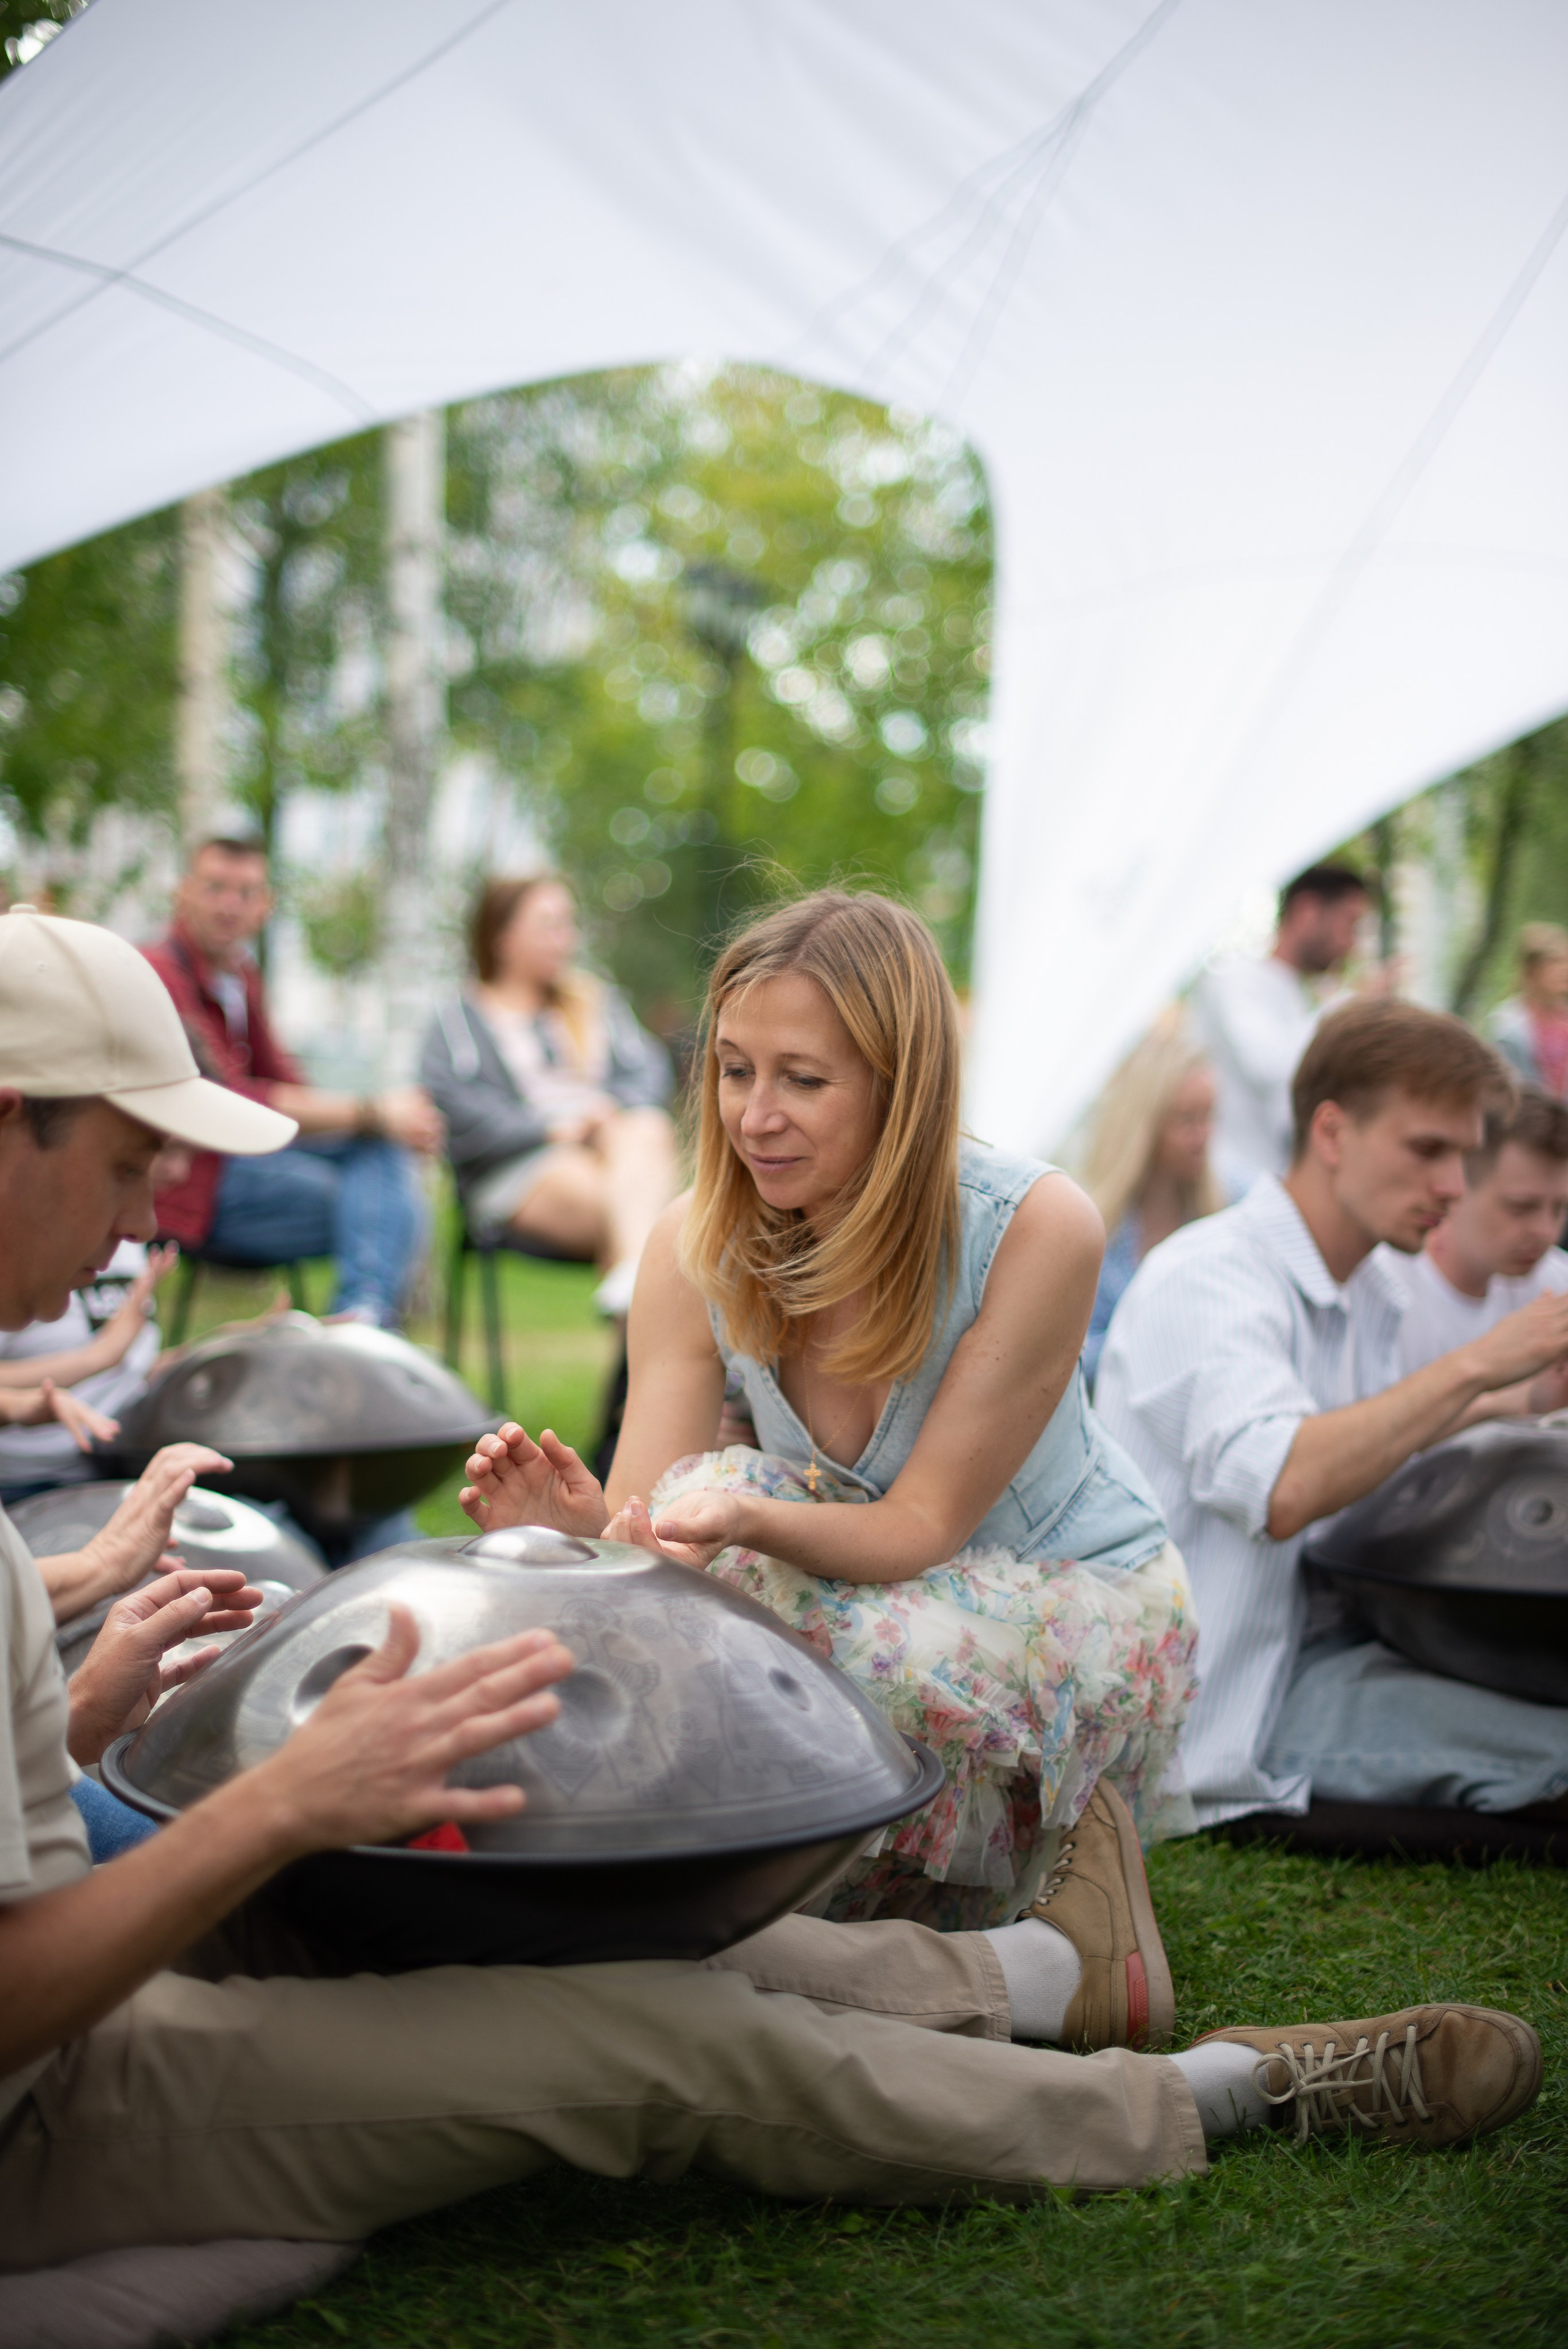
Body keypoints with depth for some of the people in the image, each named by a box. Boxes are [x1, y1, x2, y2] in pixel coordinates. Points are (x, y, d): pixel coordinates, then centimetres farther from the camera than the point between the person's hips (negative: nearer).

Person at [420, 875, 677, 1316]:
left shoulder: (598, 1001, 30)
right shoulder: (458, 1020, 15)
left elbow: (649, 1068, 15)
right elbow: (455, 1110, -3)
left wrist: (616, 1108, -9)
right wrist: (550, 1128, -13)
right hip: (520, 1170, -3)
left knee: (650, 1129, -34)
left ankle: (633, 1272, -56)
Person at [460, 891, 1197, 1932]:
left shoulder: (1038, 1227, -26)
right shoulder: (697, 1243, -15)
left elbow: (920, 1526, -25)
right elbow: (657, 1512, -20)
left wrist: (748, 1519, -44)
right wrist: (581, 1524, -45)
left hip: (1083, 1598, -4)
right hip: (868, 1584, 4)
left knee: (893, 1646, -36)